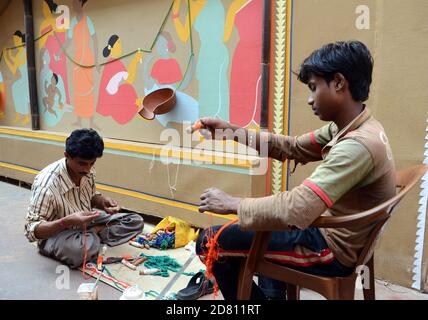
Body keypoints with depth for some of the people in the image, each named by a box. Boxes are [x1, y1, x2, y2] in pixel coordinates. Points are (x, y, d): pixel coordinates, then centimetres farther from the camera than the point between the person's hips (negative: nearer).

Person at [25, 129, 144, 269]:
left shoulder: (86, 172, -11)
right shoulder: (47, 185, -30)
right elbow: (31, 230, -26)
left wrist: (103, 200, -14)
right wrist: (68, 221, -42)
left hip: (85, 224, 6)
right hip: (56, 233, -6)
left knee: (136, 222, -4)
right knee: (82, 249, -41)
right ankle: (95, 236, -9)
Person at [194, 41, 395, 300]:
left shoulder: (358, 145, -31)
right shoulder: (350, 128, 0)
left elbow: (296, 210, -37)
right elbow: (292, 147, 6)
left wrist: (232, 203, -23)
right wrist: (231, 130, -2)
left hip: (331, 249, -9)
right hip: (332, 234, 9)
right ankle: (271, 291, 43)